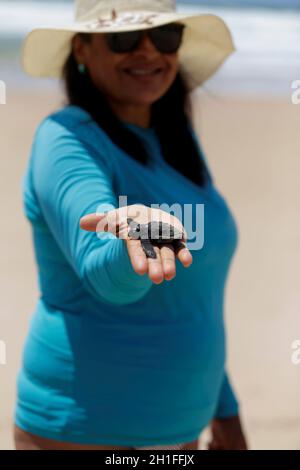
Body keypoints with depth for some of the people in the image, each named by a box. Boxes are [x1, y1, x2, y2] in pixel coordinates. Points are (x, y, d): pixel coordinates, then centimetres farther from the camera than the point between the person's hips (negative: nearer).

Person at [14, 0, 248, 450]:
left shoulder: (178, 140, 7)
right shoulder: (67, 139, -15)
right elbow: (106, 275, -31)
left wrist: (224, 407, 17)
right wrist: (142, 236, -52)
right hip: (82, 431, -7)